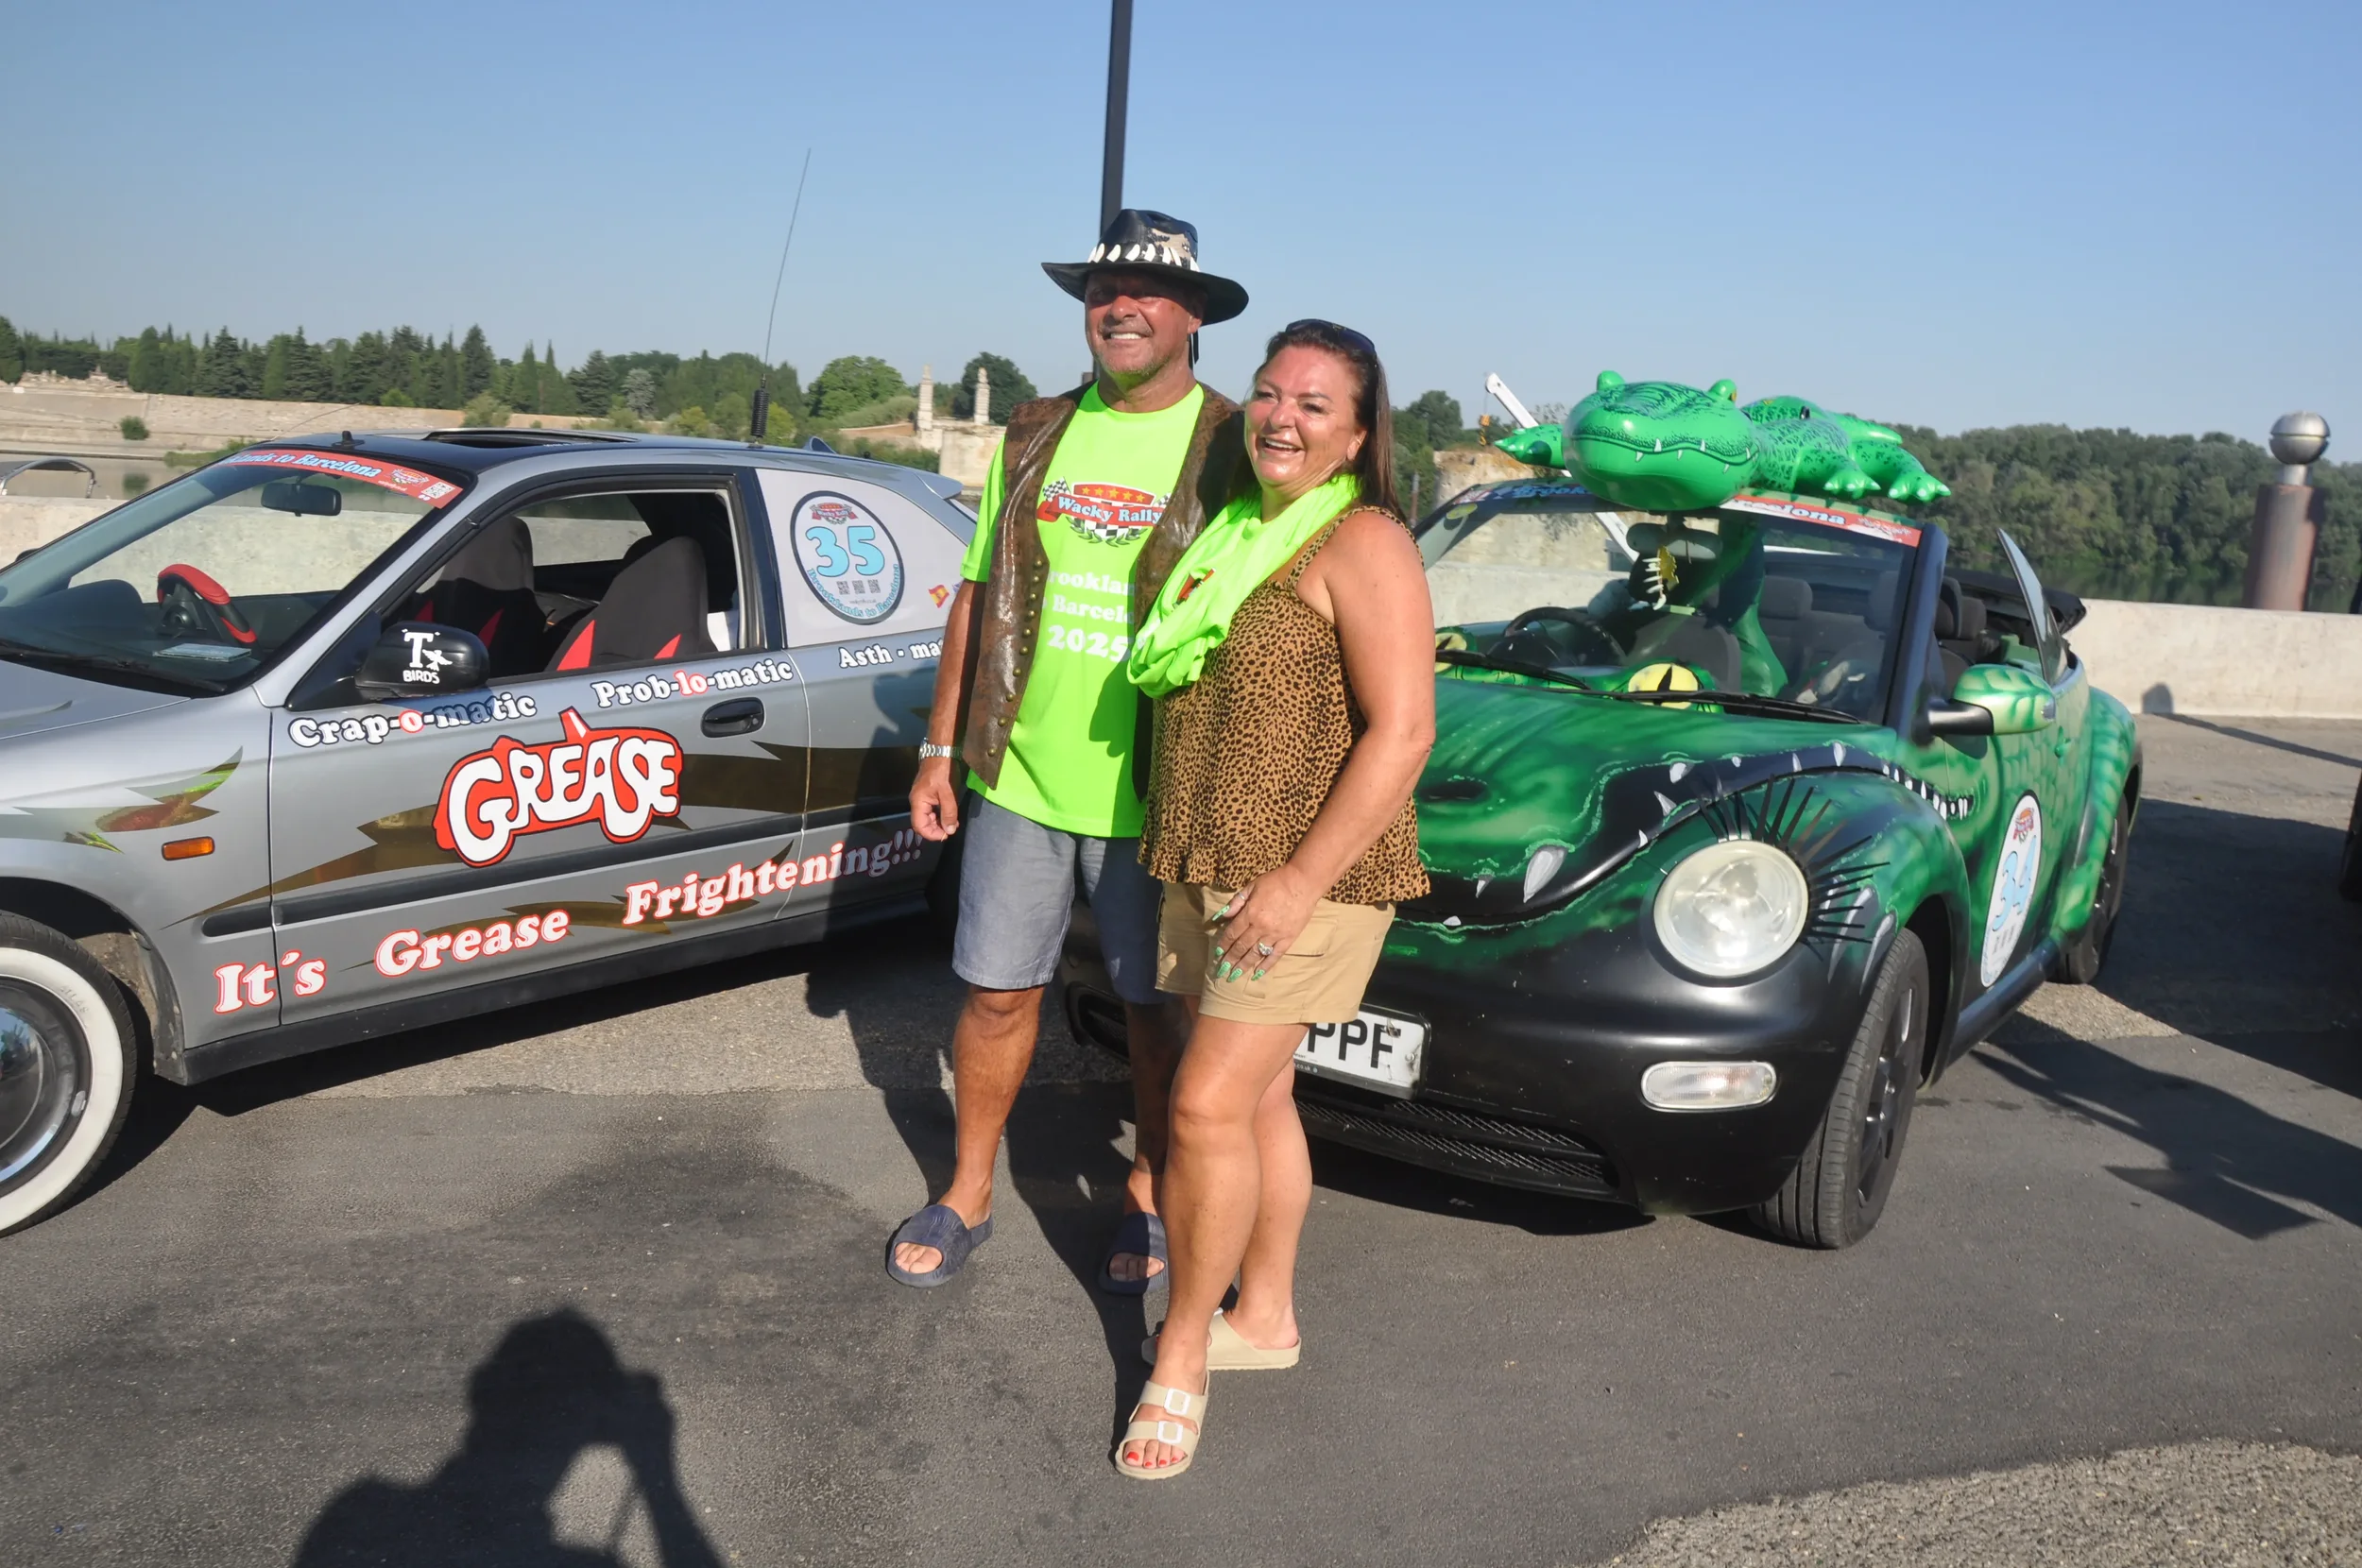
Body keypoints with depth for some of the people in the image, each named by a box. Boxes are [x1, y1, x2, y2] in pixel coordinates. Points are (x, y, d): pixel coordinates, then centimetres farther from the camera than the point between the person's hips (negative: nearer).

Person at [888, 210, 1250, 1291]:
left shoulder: (1231, 449, -4)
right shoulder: (1036, 435, 10)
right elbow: (980, 594, 14)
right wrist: (942, 745, 11)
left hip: (1153, 794, -3)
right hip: (1021, 776, 4)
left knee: (1157, 1007, 10)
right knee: (997, 992, 12)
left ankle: (1149, 1197, 30)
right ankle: (967, 1195, 29)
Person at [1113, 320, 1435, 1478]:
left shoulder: (1362, 545, -13)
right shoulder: (1236, 532, 14)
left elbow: (1401, 732, -19)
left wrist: (1301, 879, -23)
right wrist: (1178, 848, 14)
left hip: (1306, 877, -8)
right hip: (1205, 864, 8)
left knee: (1208, 1104, -10)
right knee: (1259, 1095, 16)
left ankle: (1181, 1354, 7)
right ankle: (1264, 1318, 31)